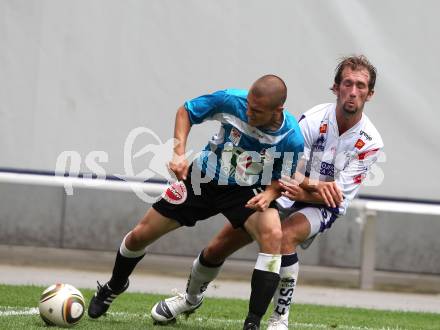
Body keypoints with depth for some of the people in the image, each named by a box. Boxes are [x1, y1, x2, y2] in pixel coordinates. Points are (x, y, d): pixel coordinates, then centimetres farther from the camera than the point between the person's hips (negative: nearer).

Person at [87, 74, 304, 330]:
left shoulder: (292, 138, -27)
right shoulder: (231, 100, -26)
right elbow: (186, 112, -7)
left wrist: (270, 194, -30)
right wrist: (179, 153, -20)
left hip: (247, 191, -2)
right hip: (204, 177, 2)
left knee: (273, 234, -33)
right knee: (140, 236, 6)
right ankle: (114, 287, 41)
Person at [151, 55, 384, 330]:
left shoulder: (370, 142, -19)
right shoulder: (315, 119, -21)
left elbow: (337, 196, -19)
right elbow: (288, 171, -25)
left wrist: (302, 193, -36)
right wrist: (316, 185, -46)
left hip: (322, 208, -2)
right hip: (284, 195, 2)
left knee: (285, 237, -36)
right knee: (217, 249, 3)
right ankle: (192, 297, 35)